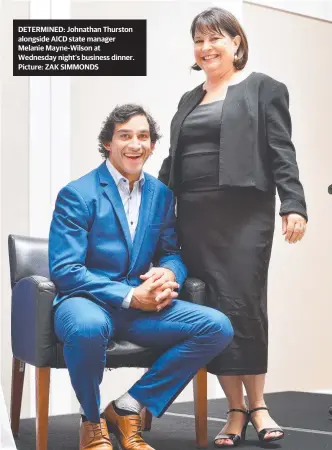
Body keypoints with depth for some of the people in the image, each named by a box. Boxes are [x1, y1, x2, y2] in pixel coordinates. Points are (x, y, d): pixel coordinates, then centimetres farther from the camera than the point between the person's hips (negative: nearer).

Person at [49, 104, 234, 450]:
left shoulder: (161, 194, 11)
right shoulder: (77, 194, -6)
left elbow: (171, 252, 17)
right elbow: (64, 270, -12)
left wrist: (169, 273, -10)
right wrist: (129, 296, -20)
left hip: (140, 305, 6)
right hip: (86, 302, -5)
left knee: (218, 327, -15)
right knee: (88, 327, -42)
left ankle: (127, 408, -4)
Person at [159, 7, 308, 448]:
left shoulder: (264, 89, 5)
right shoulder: (189, 99, 21)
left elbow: (282, 152, -4)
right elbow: (173, 160, 20)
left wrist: (293, 205, -15)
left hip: (244, 214, -5)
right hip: (195, 217, 5)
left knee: (243, 305, -9)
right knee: (211, 311, 1)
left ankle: (257, 405, 6)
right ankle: (236, 410, 8)